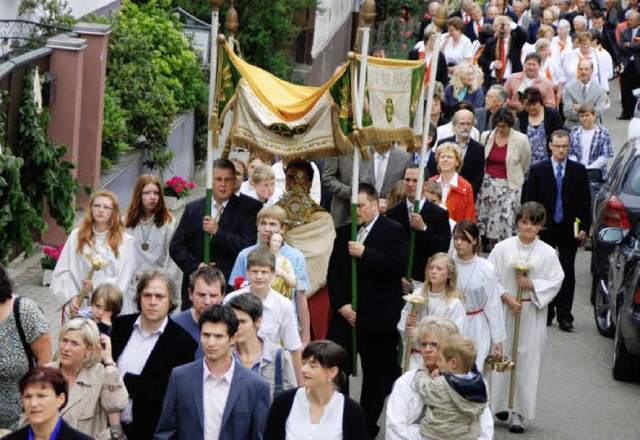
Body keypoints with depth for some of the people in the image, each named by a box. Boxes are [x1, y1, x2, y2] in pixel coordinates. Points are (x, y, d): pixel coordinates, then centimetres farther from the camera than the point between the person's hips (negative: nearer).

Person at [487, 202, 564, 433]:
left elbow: (556, 281, 1)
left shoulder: (548, 253, 0)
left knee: (527, 361, 0)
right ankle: (498, 404, 20)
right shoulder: (502, 248, -1)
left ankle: (518, 412, 6)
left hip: (533, 314, 0)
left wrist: (532, 285, -13)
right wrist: (506, 297, -12)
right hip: (503, 310, 0)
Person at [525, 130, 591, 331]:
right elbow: (531, 201, 3)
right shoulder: (538, 170, 2)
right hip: (545, 229, 0)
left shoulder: (579, 170, 3)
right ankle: (546, 313, 17)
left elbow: (585, 201, 4)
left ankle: (564, 316, 3)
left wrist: (584, 227, -3)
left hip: (569, 229, 0)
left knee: (567, 273, -1)